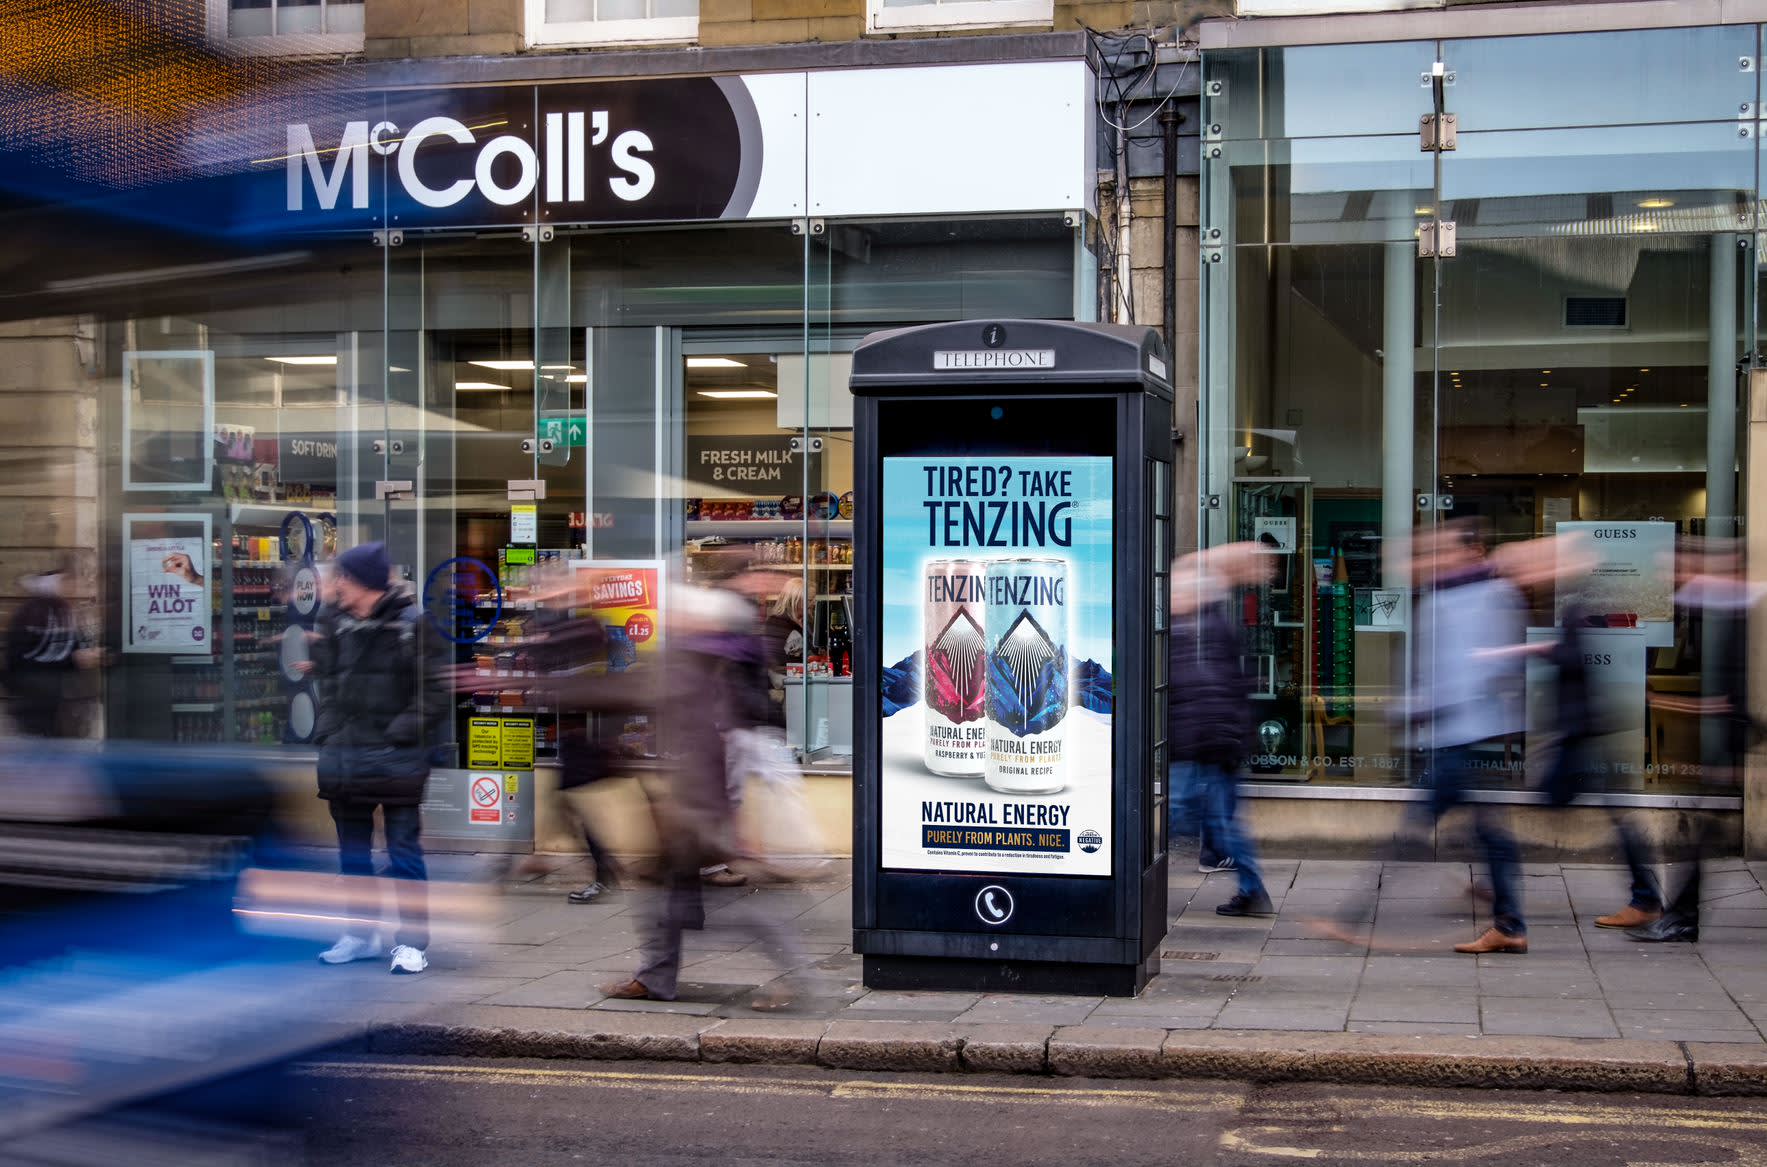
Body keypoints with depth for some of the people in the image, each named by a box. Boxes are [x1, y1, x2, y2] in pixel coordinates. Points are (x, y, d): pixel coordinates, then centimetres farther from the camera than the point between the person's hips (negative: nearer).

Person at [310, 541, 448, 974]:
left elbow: (434, 691, -9)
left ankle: (412, 941, 4)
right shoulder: (336, 625, 7)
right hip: (345, 756, 6)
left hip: (396, 757, -6)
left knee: (403, 849, -2)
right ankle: (361, 934, 27)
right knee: (352, 852, 15)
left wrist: (401, 733, -14)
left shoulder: (412, 624, -9)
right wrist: (328, 733, 5)